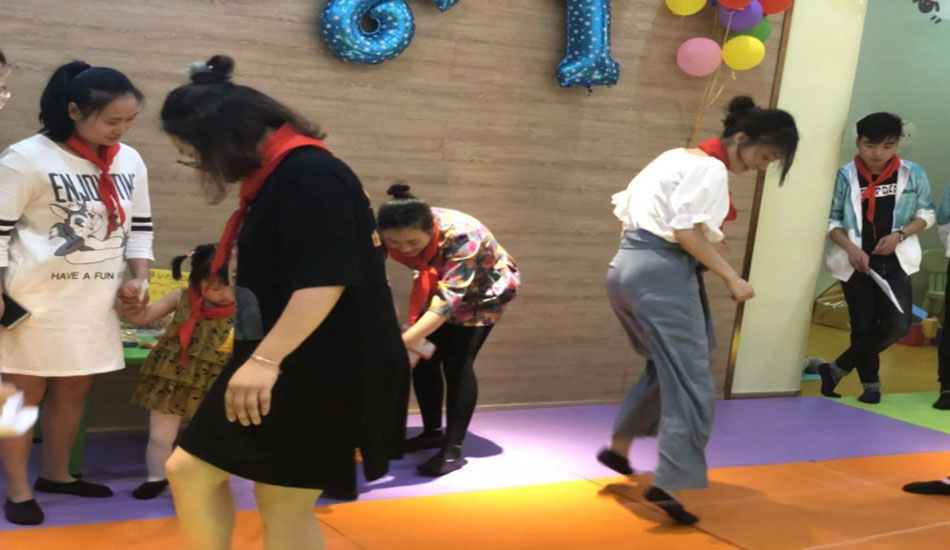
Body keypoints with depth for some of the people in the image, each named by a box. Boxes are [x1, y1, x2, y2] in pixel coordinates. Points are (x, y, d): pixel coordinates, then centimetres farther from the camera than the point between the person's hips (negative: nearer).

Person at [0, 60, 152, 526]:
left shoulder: (130, 161, 5)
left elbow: (139, 225, 14)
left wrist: (139, 277, 2)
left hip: (96, 300, 6)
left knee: (74, 388, 14)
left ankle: (55, 474, 31)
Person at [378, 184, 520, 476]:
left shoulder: (461, 236, -42)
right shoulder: (387, 234, -27)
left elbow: (450, 298, -48)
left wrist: (405, 340, -60)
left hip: (483, 290, -5)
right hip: (440, 285, 5)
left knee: (457, 363, -15)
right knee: (424, 358, 3)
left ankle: (453, 449, -10)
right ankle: (432, 432, 21)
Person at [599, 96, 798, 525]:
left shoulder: (680, 157, 18)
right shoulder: (712, 169, -9)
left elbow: (624, 206, 17)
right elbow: (687, 232, -19)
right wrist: (732, 278, -14)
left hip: (629, 266, 10)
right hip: (663, 273, -10)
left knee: (668, 366, 24)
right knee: (690, 382, -6)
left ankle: (620, 445, 30)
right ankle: (668, 483, -10)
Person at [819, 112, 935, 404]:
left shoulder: (913, 174, -4)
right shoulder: (845, 176, -8)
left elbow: (926, 213, 7)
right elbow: (831, 219, -2)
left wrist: (900, 235, -10)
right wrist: (851, 248, -17)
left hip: (895, 261, 1)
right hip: (856, 262, -1)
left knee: (897, 325, -11)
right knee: (863, 327, 6)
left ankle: (837, 368, 2)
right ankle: (871, 384, 26)